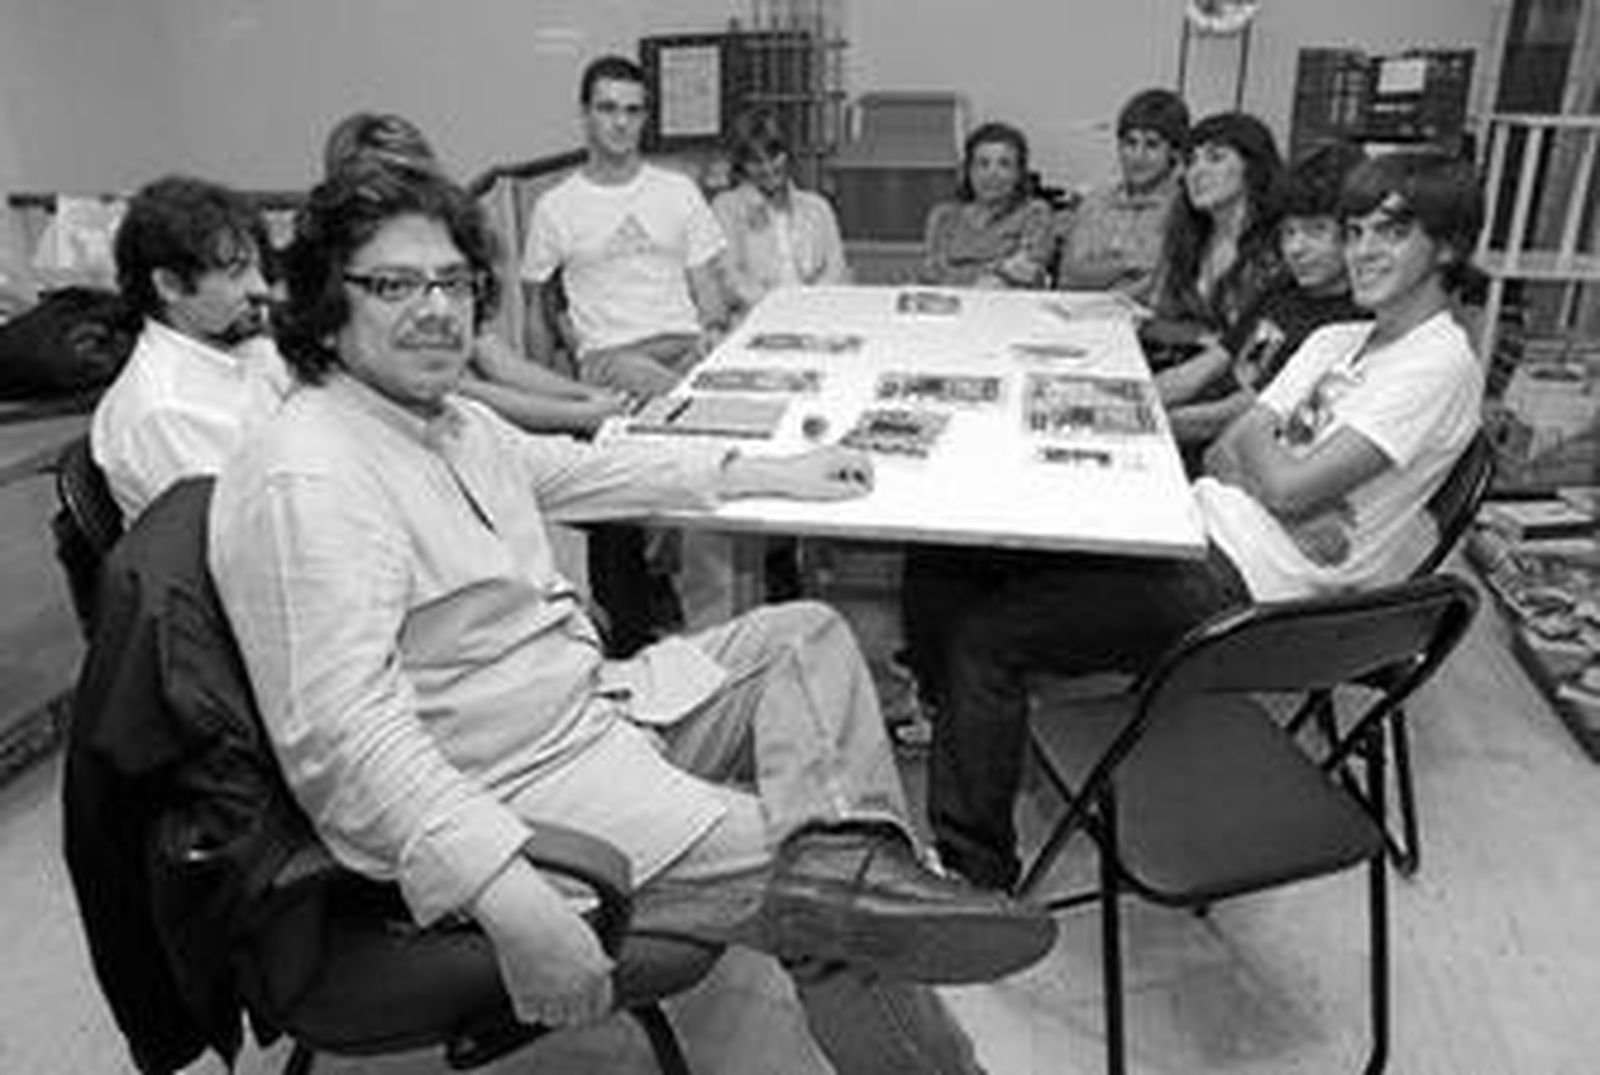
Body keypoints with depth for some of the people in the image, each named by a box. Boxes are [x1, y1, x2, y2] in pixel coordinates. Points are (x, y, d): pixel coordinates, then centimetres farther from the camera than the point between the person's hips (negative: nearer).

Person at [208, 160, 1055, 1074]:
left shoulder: (454, 418, 10)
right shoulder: (306, 482, -22)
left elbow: (581, 470, 24)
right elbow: (342, 740, -30)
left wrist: (768, 473, 23)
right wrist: (510, 899, -38)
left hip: (599, 705, 10)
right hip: (502, 792, -10)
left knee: (806, 638, 6)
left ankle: (841, 859, -11)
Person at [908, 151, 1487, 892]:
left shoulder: (1439, 367, -8)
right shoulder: (1335, 341, 19)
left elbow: (1286, 488, -16)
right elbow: (1222, 459, 11)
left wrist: (1255, 433, 4)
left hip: (1239, 588, -8)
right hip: (1194, 528, 8)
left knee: (981, 634, -20)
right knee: (941, 573, -4)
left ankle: (977, 872, -8)